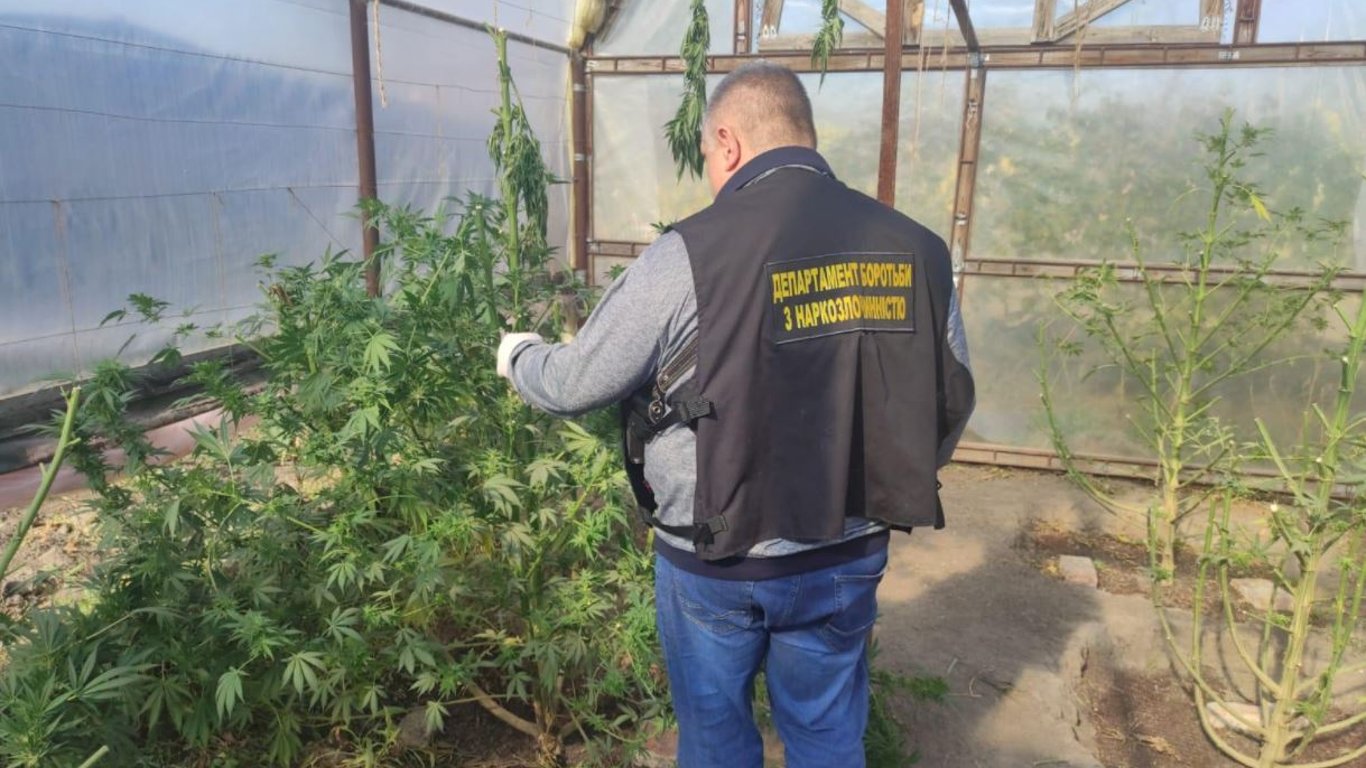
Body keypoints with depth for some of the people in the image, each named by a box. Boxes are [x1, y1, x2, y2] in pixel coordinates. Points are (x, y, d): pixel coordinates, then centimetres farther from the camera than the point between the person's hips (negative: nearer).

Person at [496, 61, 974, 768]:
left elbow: (572, 385, -10)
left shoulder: (692, 254, -19)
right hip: (850, 557, 4)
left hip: (717, 564, -3)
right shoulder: (916, 249, -6)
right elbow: (951, 405, 3)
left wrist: (518, 355, 13)